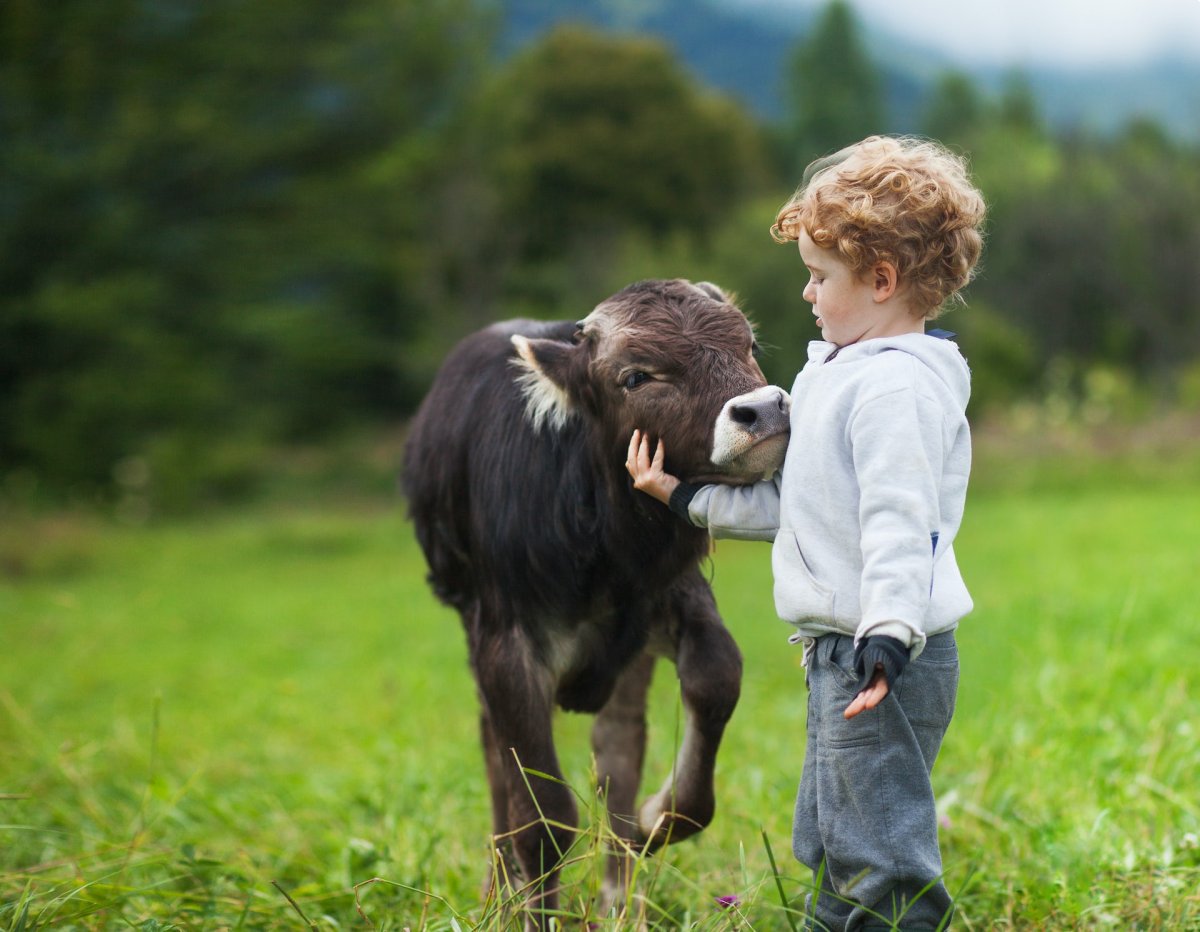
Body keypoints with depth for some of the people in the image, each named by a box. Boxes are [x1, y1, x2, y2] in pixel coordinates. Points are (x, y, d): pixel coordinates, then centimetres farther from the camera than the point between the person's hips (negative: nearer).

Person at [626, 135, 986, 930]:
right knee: (829, 848, 20)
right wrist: (686, 498, 26)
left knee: (881, 863, -9)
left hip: (885, 662, -11)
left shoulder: (897, 386, -17)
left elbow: (899, 519, -27)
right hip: (840, 653, 11)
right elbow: (793, 505, 24)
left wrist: (888, 634, -37)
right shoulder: (845, 375, 17)